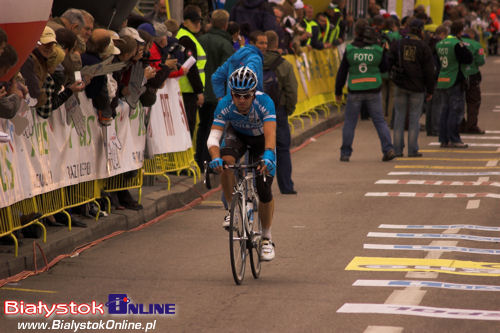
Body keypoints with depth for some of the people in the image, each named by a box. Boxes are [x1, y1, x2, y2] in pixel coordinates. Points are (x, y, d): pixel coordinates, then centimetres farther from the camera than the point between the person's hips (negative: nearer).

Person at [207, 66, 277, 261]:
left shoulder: (264, 102, -36)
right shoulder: (225, 105, -32)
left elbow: (270, 133, -47)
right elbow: (213, 136, -38)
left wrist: (268, 155, -67)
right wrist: (215, 157, -59)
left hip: (261, 138, -1)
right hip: (237, 135, 1)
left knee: (264, 191, -9)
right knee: (226, 161, -33)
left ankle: (266, 238, 12)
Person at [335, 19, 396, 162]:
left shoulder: (349, 49, -4)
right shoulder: (378, 49, -2)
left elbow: (342, 72, 0)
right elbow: (384, 68, 8)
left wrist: (338, 91, 8)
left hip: (355, 91, -1)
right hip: (373, 91, 1)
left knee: (349, 122, 8)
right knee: (379, 121, 8)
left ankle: (345, 153, 8)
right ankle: (388, 149, -2)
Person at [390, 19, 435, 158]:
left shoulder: (397, 44, 3)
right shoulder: (424, 47, -5)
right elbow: (429, 71, -3)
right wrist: (430, 90, 2)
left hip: (400, 85, 2)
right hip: (417, 87, -2)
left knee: (399, 116, 7)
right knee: (414, 117, 2)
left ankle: (397, 149, 6)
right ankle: (412, 150, 1)